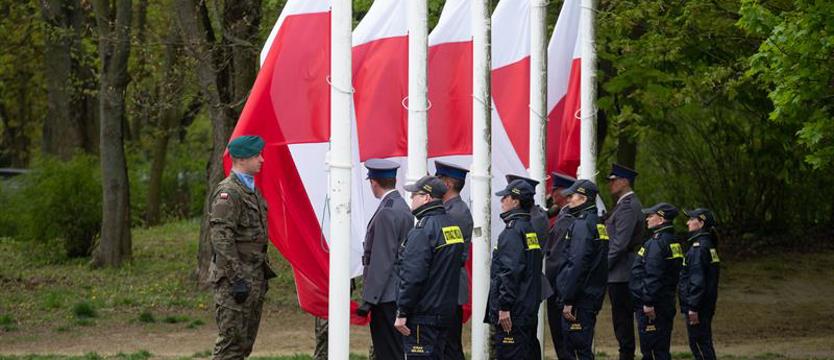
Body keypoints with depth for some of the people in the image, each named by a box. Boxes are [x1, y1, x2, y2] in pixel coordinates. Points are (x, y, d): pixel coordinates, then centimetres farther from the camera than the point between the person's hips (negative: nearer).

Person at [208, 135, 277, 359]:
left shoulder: (252, 190, 17)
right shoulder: (228, 193, -15)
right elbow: (221, 238, -21)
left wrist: (264, 273, 21)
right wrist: (237, 279, -23)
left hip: (254, 277, 10)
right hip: (235, 276, -10)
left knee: (246, 341, 13)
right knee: (231, 340, -9)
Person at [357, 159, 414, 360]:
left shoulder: (387, 213, -17)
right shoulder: (403, 208, 13)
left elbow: (382, 261, -20)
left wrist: (369, 299, -18)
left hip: (386, 298, -10)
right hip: (400, 294, 10)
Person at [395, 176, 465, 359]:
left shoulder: (423, 229, -17)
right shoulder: (453, 226, 12)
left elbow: (413, 276, -21)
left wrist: (402, 313, -17)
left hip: (423, 315, -9)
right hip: (445, 313, 9)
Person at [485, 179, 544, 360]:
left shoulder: (512, 231, -15)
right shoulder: (530, 229, 15)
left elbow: (510, 272, -21)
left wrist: (504, 307, -20)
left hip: (512, 314, -10)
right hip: (529, 310, 10)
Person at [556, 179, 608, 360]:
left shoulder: (581, 225, -14)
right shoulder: (597, 223, 16)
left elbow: (577, 265, -20)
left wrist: (568, 301, -19)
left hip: (580, 301, -10)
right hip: (593, 298, 10)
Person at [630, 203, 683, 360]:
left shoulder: (656, 243, -16)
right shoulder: (672, 241, 14)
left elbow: (653, 276, -22)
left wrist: (648, 303, -21)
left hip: (651, 307, -10)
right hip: (666, 304, 10)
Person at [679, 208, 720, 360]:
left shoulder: (699, 247, -17)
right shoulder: (709, 245, 14)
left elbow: (697, 280, -22)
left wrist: (693, 308, -22)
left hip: (697, 308, -10)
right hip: (706, 307, 10)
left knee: (699, 343, -6)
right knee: (704, 344, 14)